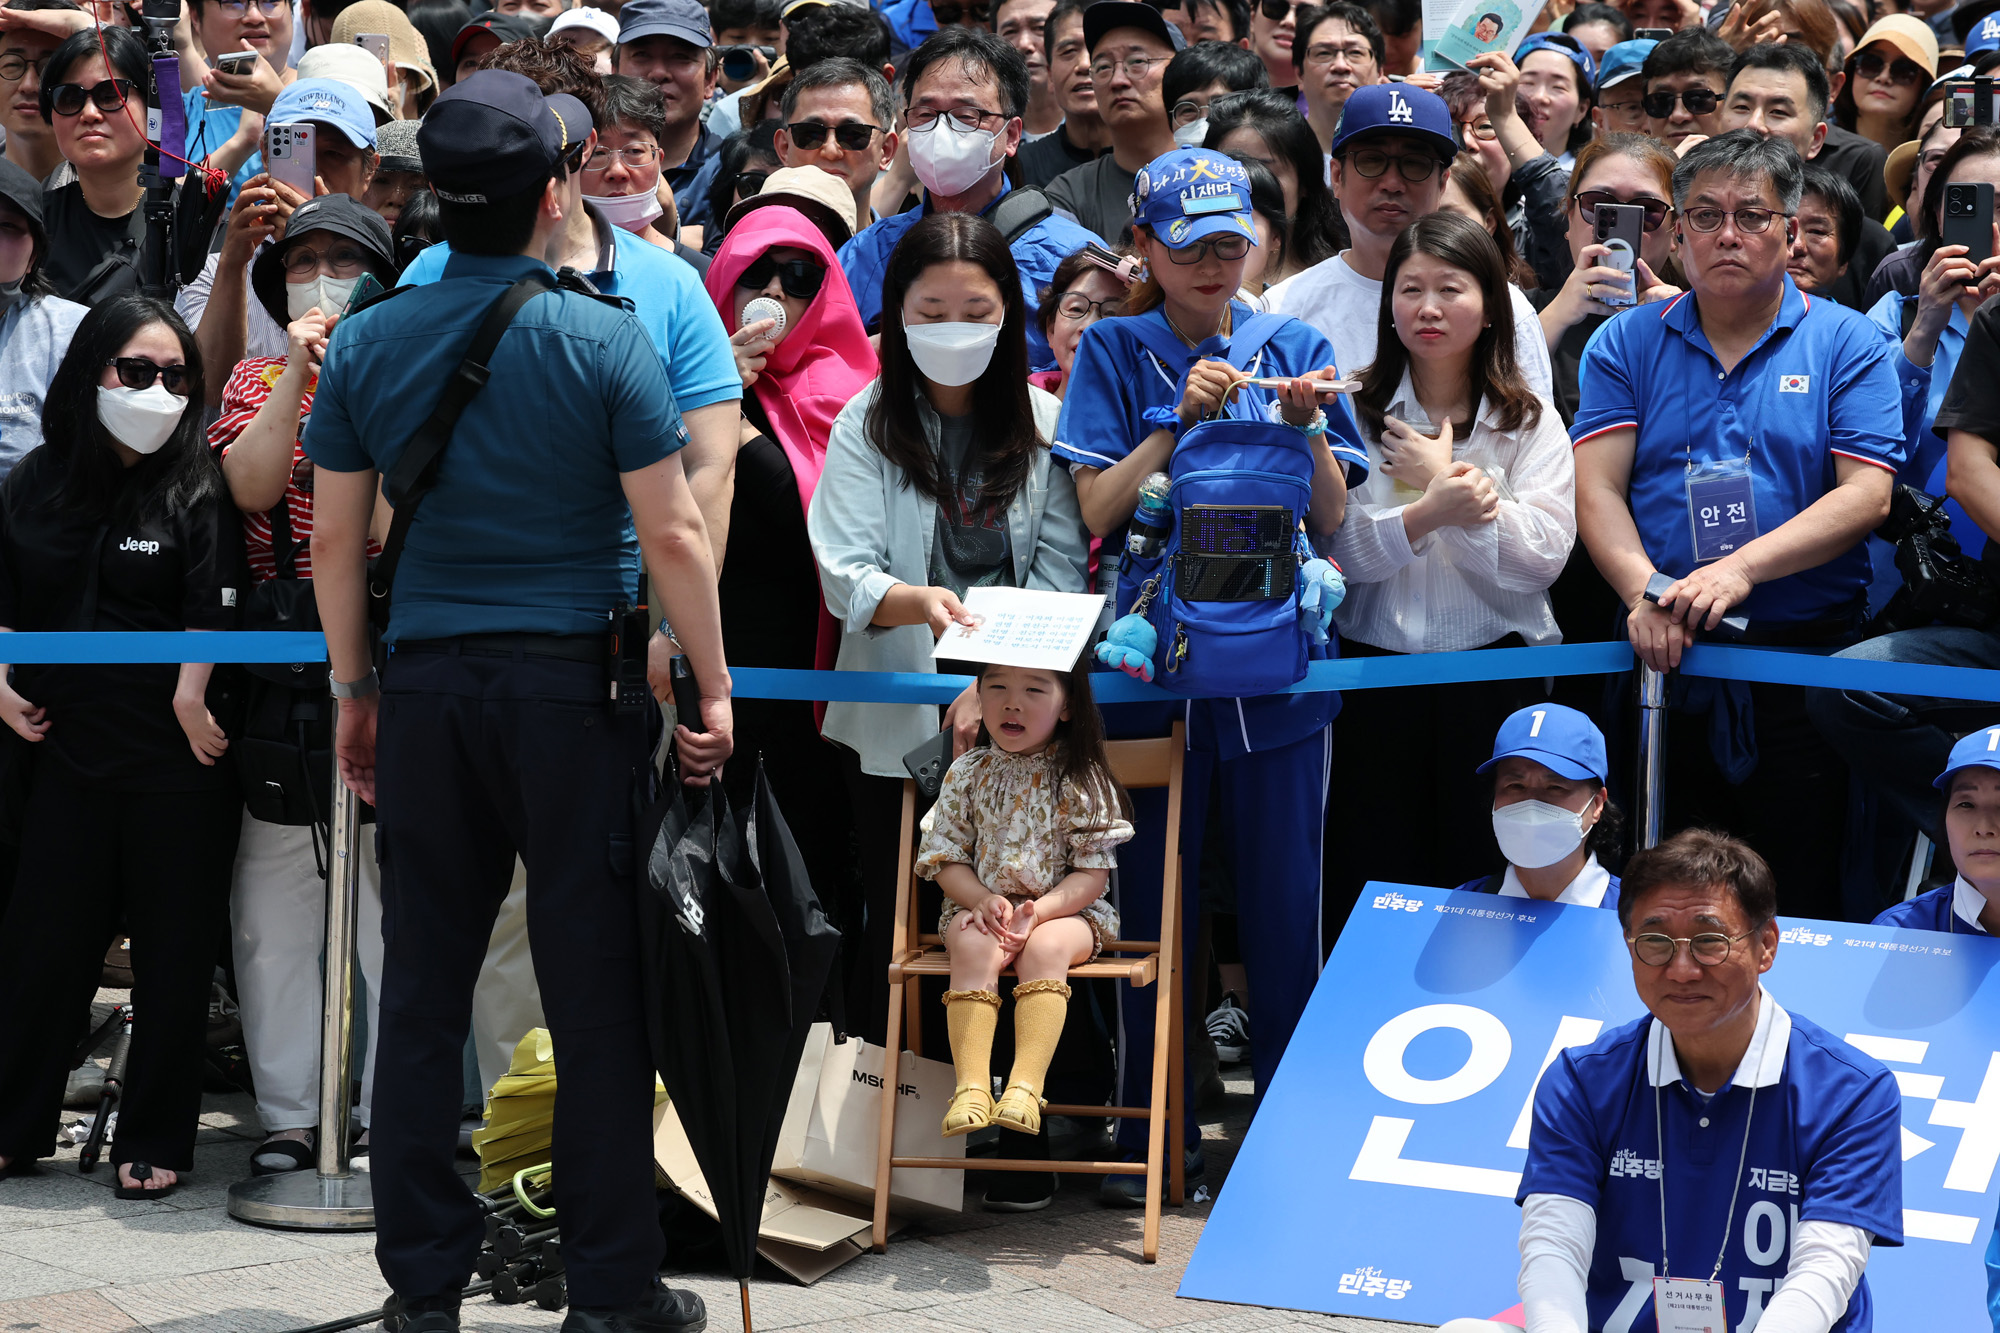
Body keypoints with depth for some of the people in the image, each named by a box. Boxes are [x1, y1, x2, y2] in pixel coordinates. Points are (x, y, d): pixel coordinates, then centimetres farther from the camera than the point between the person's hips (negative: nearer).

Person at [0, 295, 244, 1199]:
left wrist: (192, 699, -17)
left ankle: (154, 1143, 15)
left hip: (178, 757, -3)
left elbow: (212, 615, -8)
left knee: (173, 956, 4)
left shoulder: (197, 491, -3)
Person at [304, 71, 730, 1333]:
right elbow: (672, 534, -9)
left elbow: (337, 538, 6)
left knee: (424, 993, 9)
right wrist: (714, 687, 0)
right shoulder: (605, 339, -7)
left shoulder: (368, 344, 3)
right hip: (575, 687, -3)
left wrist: (355, 691, 16)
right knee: (598, 992, 3)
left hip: (428, 685, 3)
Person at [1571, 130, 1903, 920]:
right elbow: (1596, 489, 1)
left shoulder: (1845, 344, 5)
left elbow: (1866, 496, -6)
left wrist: (1741, 568, -18)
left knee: (1804, 905, 0)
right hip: (1661, 658, 1)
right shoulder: (1627, 345, 10)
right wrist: (1644, 591, -17)